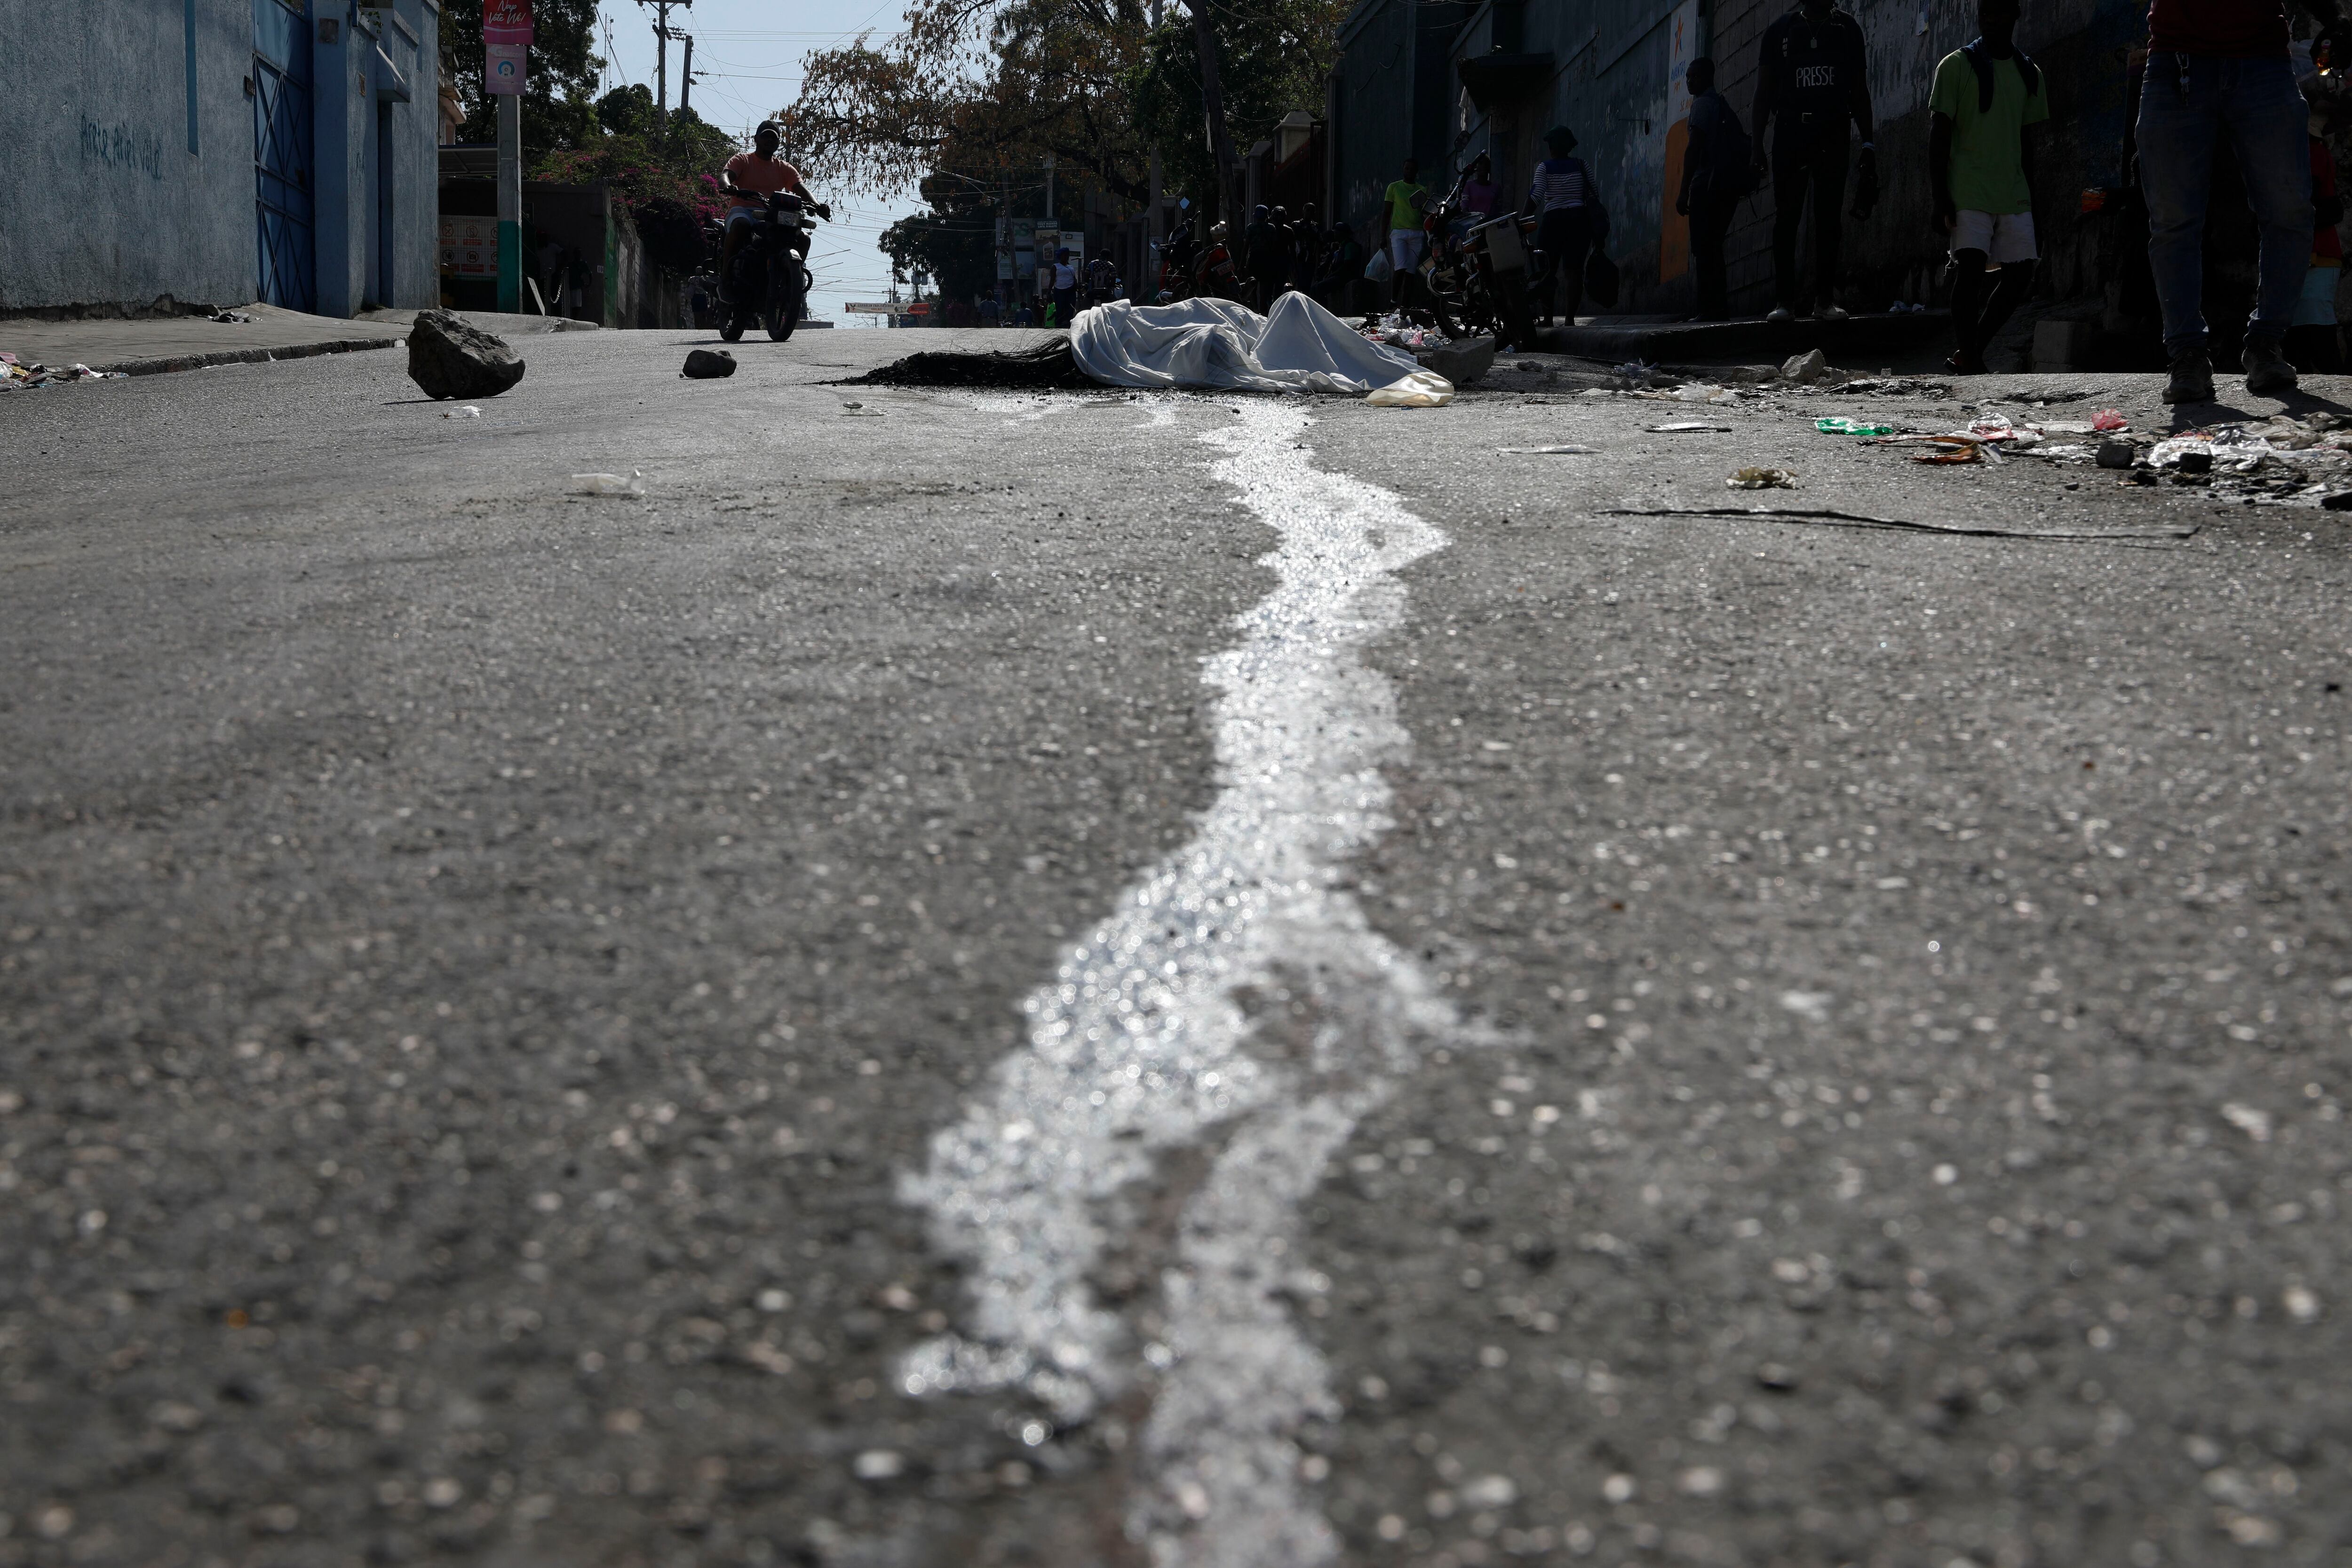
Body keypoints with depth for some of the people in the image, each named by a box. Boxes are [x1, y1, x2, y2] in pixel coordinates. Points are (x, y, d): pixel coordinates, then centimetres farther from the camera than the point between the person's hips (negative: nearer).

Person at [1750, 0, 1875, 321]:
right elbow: (1764, 93, 5)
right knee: (1786, 219, -4)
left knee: (1829, 219, -3)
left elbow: (1860, 93, 10)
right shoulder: (1781, 31, 4)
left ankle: (1826, 299, -1)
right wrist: (1757, 146, -3)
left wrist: (1868, 144, 3)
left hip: (1833, 137, 1)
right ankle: (1786, 300, -3)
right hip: (1790, 134, -1)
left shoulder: (1847, 29, 8)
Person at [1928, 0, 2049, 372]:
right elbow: (1939, 135, -3)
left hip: (2013, 194, 5)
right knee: (1970, 268, -16)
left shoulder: (2028, 73, 15)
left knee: (2020, 272, -1)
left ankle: (1970, 350, 11)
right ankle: (1970, 359, -11)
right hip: (1968, 193, -5)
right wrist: (1940, 198, -11)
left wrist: (2029, 198, 18)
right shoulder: (1957, 66, 0)